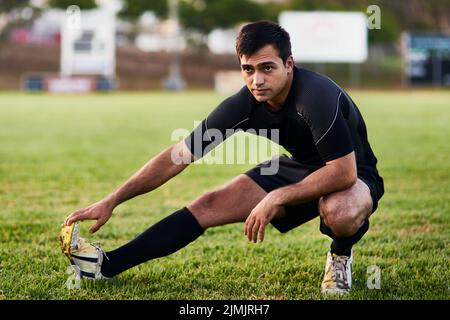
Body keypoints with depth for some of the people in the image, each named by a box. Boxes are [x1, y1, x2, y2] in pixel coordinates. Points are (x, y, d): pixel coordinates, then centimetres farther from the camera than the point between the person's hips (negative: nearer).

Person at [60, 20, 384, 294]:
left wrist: (276, 198, -33)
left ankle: (340, 257, -4)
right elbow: (179, 155, -11)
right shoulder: (244, 105, -17)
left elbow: (344, 171, -36)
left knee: (338, 211, -41)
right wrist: (111, 201, -12)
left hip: (354, 176, -5)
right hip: (300, 168, 5)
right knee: (209, 206, -6)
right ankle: (108, 265, 0)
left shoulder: (317, 97, -35)